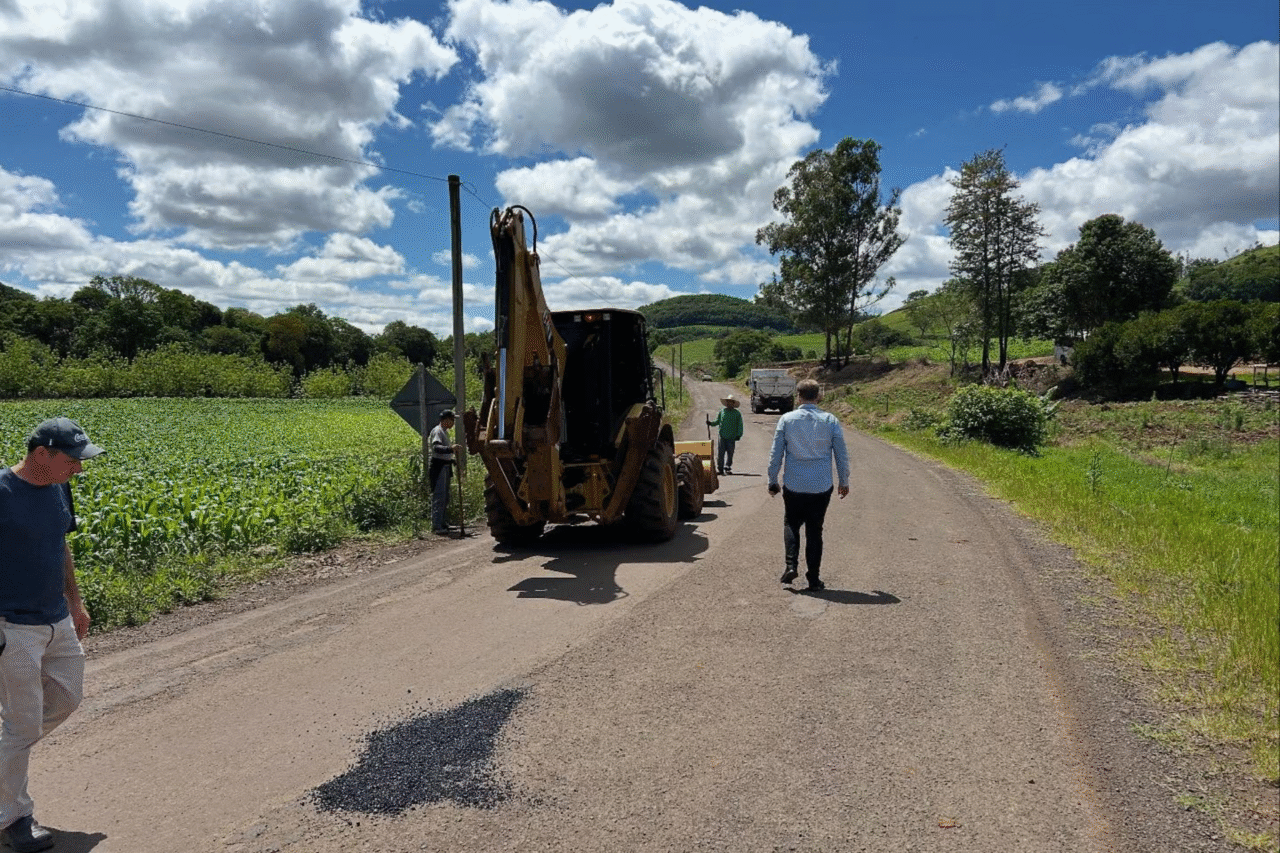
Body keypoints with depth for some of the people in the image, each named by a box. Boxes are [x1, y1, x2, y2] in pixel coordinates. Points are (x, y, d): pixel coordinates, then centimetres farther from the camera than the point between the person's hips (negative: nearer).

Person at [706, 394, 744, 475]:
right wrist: (711, 423, 1)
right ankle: (720, 468, 4)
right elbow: (717, 421, 17)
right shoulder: (722, 411, 9)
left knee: (730, 453, 4)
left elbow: (740, 425, 3)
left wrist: (739, 435, -5)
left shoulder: (737, 413, 3)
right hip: (722, 436, 1)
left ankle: (728, 468, 15)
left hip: (732, 437, -1)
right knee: (720, 453, -2)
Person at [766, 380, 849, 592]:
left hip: (793, 486, 0)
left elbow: (776, 453, 0)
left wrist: (772, 480, 11)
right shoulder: (830, 421, -2)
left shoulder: (787, 419, -4)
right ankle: (813, 578, 11)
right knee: (814, 530, 9)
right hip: (821, 487, 1)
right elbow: (842, 455, 4)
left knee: (791, 525, 17)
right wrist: (844, 482, 16)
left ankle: (791, 565, 0)